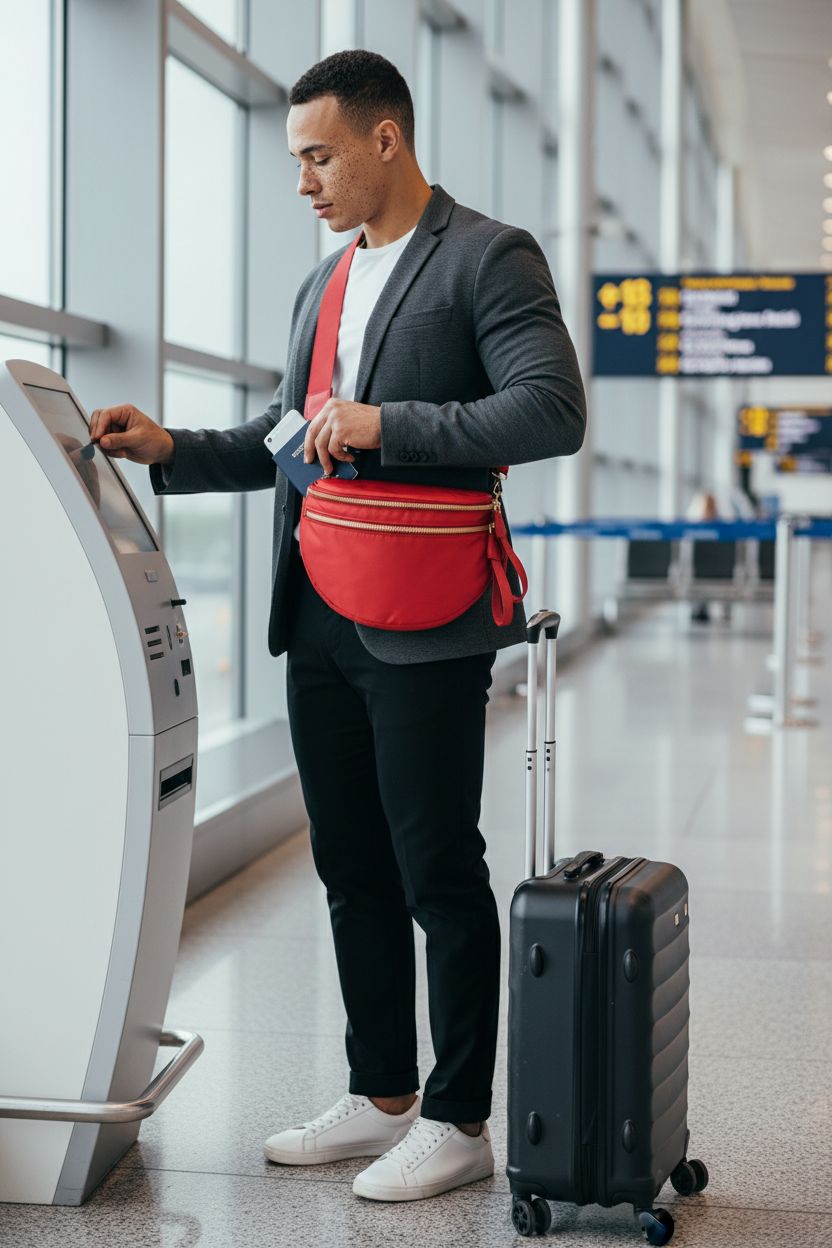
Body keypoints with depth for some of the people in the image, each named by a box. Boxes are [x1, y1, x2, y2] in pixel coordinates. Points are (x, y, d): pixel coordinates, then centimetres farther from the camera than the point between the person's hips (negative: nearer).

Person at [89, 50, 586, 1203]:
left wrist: (389, 425, -21)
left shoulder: (488, 257, -5)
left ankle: (459, 1120, 10)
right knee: (353, 871, 13)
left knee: (438, 872, -1)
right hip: (321, 624, 8)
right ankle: (382, 1098, 25)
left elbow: (552, 411, -16)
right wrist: (170, 452, 9)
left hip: (422, 630, -8)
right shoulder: (323, 285, 19)